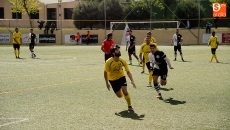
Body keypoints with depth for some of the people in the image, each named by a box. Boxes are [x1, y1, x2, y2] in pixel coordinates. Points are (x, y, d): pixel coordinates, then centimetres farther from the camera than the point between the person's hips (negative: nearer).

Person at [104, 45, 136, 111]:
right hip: (113, 79, -1)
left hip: (121, 77, 1)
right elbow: (105, 72, -12)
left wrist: (132, 81, -29)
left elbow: (128, 72, -16)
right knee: (120, 95, 2)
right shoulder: (108, 62, -26)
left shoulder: (122, 61, -20)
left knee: (125, 92, -18)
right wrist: (107, 83, -8)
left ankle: (130, 106, 3)